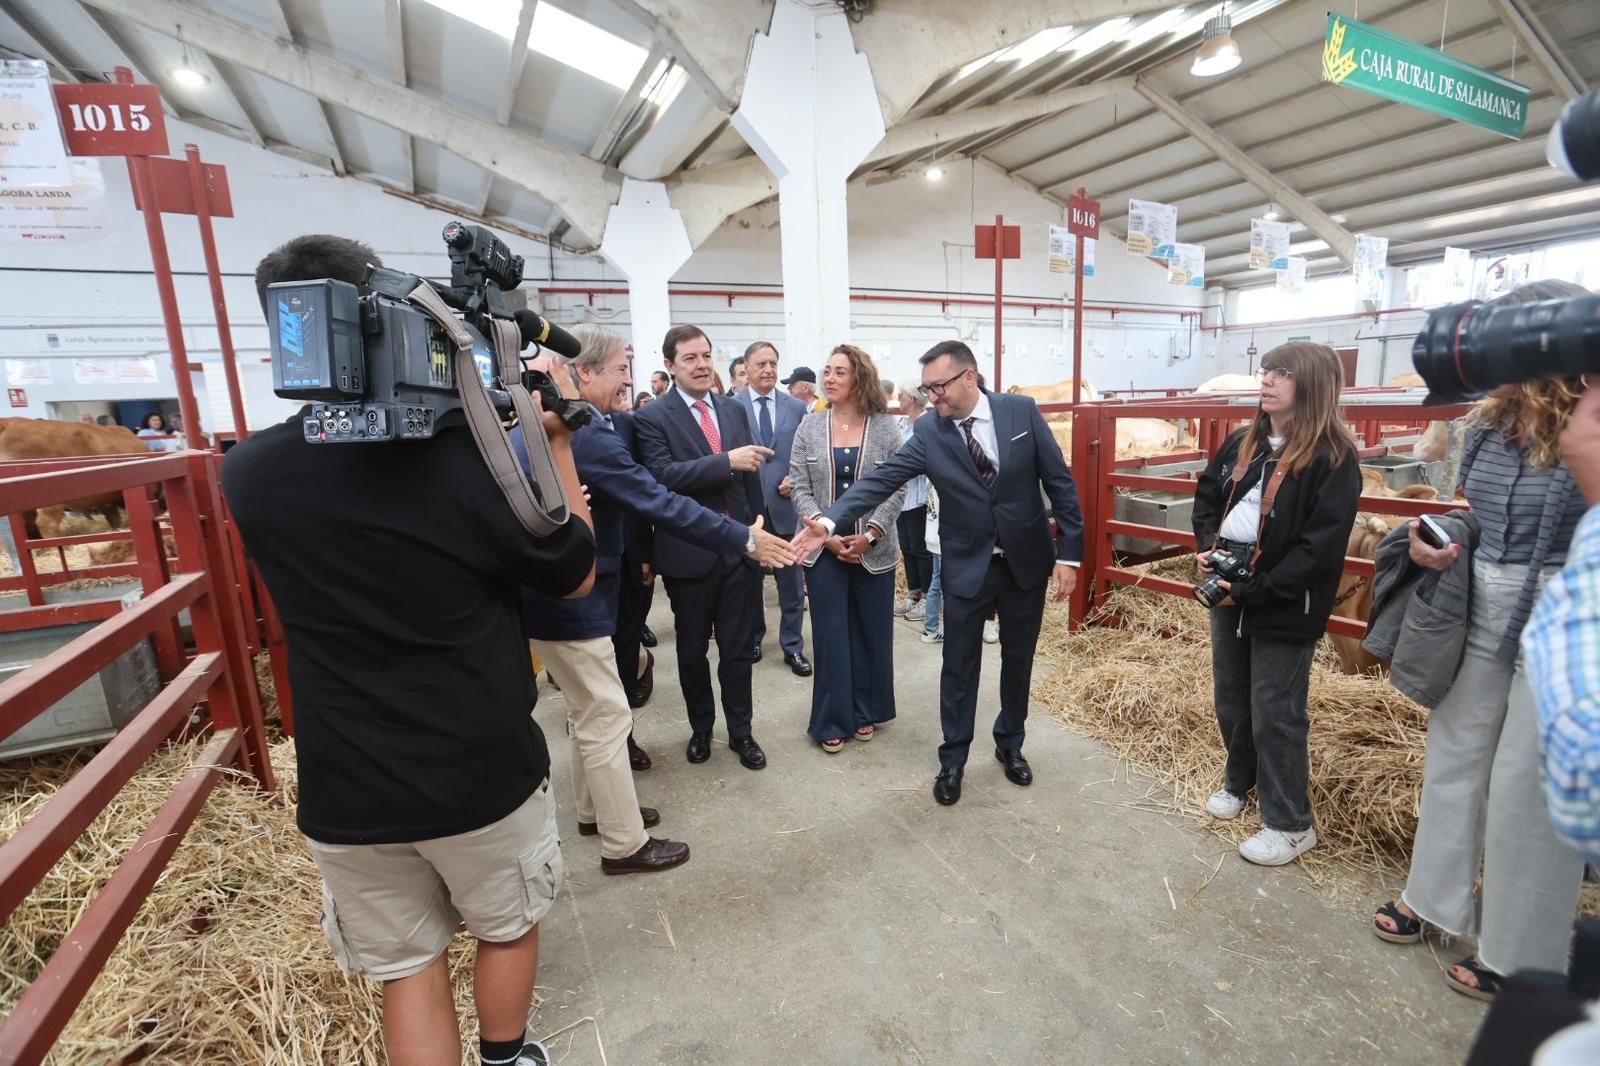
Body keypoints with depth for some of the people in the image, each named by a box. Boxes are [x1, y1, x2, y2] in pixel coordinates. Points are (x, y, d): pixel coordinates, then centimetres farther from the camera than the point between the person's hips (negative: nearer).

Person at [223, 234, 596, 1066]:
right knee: (508, 928, 25)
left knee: (407, 967, 21)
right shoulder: (473, 452, -20)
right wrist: (558, 443, -1)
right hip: (485, 772, -2)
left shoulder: (245, 475, -8)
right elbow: (577, 576, -6)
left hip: (347, 790, 2)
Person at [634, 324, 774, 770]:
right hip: (690, 554, -3)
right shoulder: (652, 418, -7)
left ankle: (740, 731, 30)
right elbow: (661, 476, -21)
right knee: (692, 649, 15)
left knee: (738, 648, 11)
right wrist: (727, 461, -27)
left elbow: (751, 476, 12)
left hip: (740, 549, 3)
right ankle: (700, 728, 36)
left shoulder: (734, 409, 9)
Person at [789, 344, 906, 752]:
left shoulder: (885, 426, -1)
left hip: (874, 548, 0)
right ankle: (832, 720, 18)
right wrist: (825, 534, -12)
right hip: (824, 548, 0)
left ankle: (866, 711, 28)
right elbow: (800, 489, 0)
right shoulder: (809, 426, 2)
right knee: (831, 634, 5)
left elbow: (897, 488, -3)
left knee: (872, 631, 10)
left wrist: (869, 535, -14)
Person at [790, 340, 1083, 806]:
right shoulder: (928, 432, -9)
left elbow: (1059, 482, -5)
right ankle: (953, 759, 26)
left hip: (1028, 560, 1)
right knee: (959, 667, 7)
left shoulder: (1021, 410, -8)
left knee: (1018, 659, 15)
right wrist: (830, 521, -34)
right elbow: (881, 480, -19)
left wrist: (1069, 553, -7)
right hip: (967, 567, -1)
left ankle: (1010, 744, 38)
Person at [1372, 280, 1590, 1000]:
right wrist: (1435, 543, -3)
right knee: (1453, 757, 17)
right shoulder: (1489, 421, 3)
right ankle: (1433, 897, 38)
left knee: (1528, 788, 7)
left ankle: (1518, 956, 29)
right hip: (1478, 616, 6)